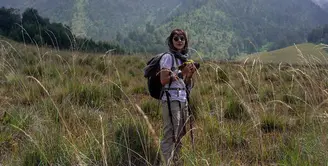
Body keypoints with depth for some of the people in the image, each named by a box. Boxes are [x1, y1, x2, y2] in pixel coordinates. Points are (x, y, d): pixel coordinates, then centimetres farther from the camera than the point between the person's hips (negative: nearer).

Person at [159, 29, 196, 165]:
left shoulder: (184, 58, 17)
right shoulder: (168, 57, -6)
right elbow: (163, 80, -15)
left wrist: (190, 74, 0)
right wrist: (182, 72, -15)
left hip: (183, 100, 8)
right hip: (171, 99, -8)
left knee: (180, 134, 11)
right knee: (170, 135, -11)